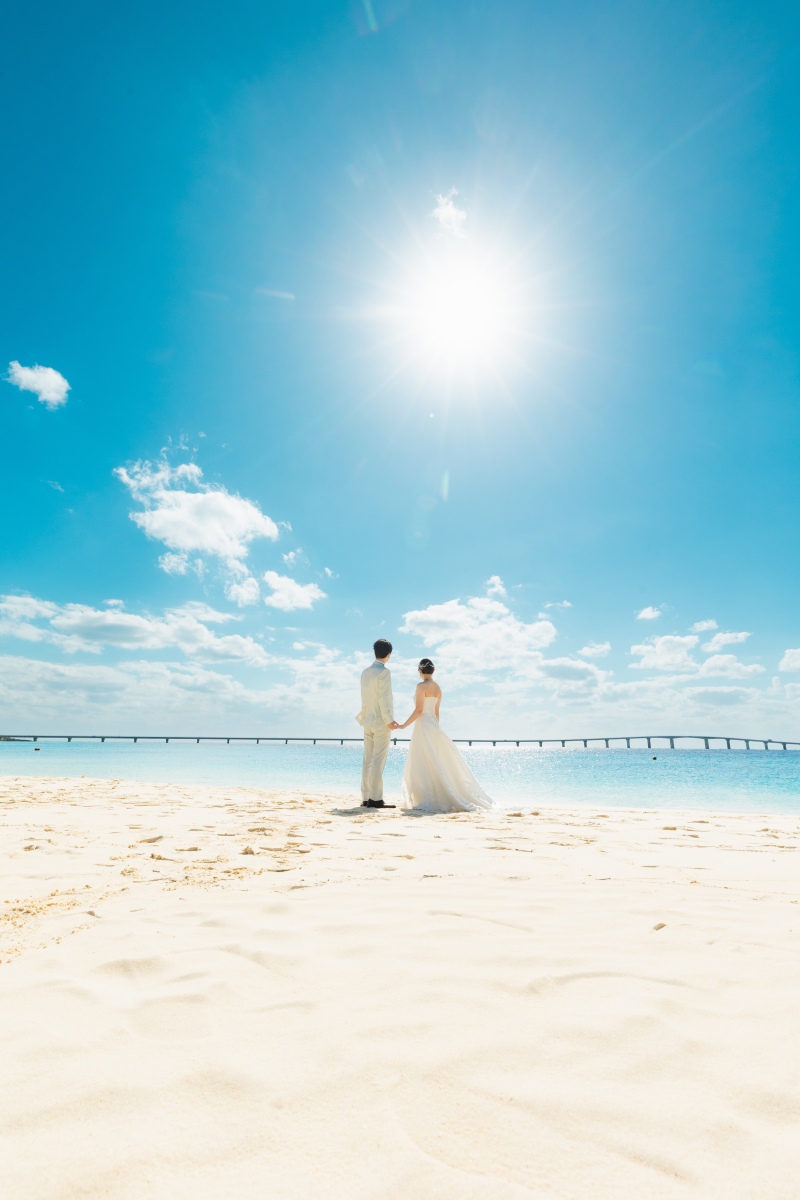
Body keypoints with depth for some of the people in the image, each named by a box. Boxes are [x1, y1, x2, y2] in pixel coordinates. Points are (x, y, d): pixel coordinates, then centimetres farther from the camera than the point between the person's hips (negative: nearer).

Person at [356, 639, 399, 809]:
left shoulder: (365, 672, 11)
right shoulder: (384, 672, -12)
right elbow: (384, 698, -17)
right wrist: (389, 720, -15)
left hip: (368, 721, 7)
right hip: (381, 722, -7)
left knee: (368, 761, 8)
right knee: (378, 761, -5)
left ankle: (366, 798, 11)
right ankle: (375, 799, -4)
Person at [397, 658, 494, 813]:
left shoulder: (422, 685, -12)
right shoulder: (438, 688, 12)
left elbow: (419, 710, -16)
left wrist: (404, 725, -10)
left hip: (423, 726, -8)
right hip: (433, 725, 8)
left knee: (424, 766, -3)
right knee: (440, 764, 12)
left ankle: (429, 801, -3)